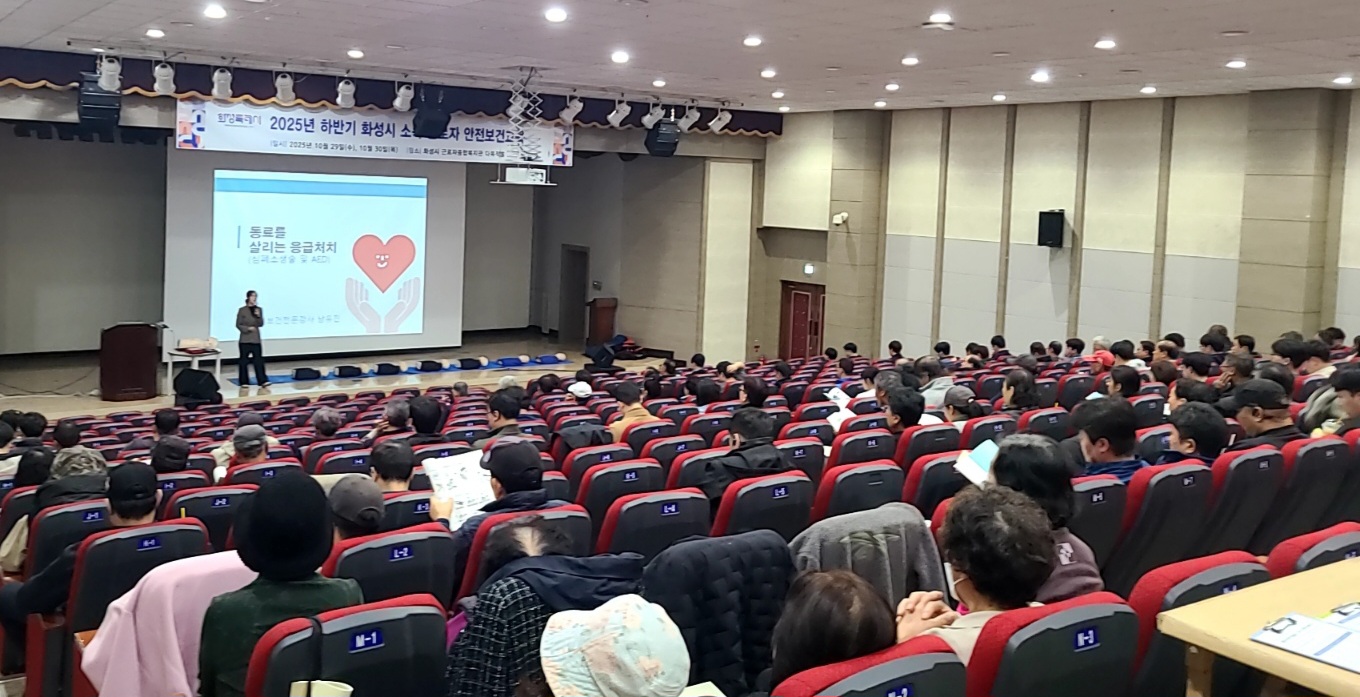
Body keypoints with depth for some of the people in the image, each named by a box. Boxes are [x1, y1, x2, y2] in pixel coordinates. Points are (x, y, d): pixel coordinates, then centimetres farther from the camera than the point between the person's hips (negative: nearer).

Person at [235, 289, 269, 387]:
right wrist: (248, 328, -17)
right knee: (244, 361, 2)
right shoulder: (242, 310, -4)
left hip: (256, 339, 3)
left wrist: (258, 316, -14)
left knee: (259, 360, -2)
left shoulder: (259, 309, 6)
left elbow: (261, 324, 3)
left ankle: (263, 381, -4)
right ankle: (244, 382, 9)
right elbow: (238, 324, -3)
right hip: (245, 339, -3)